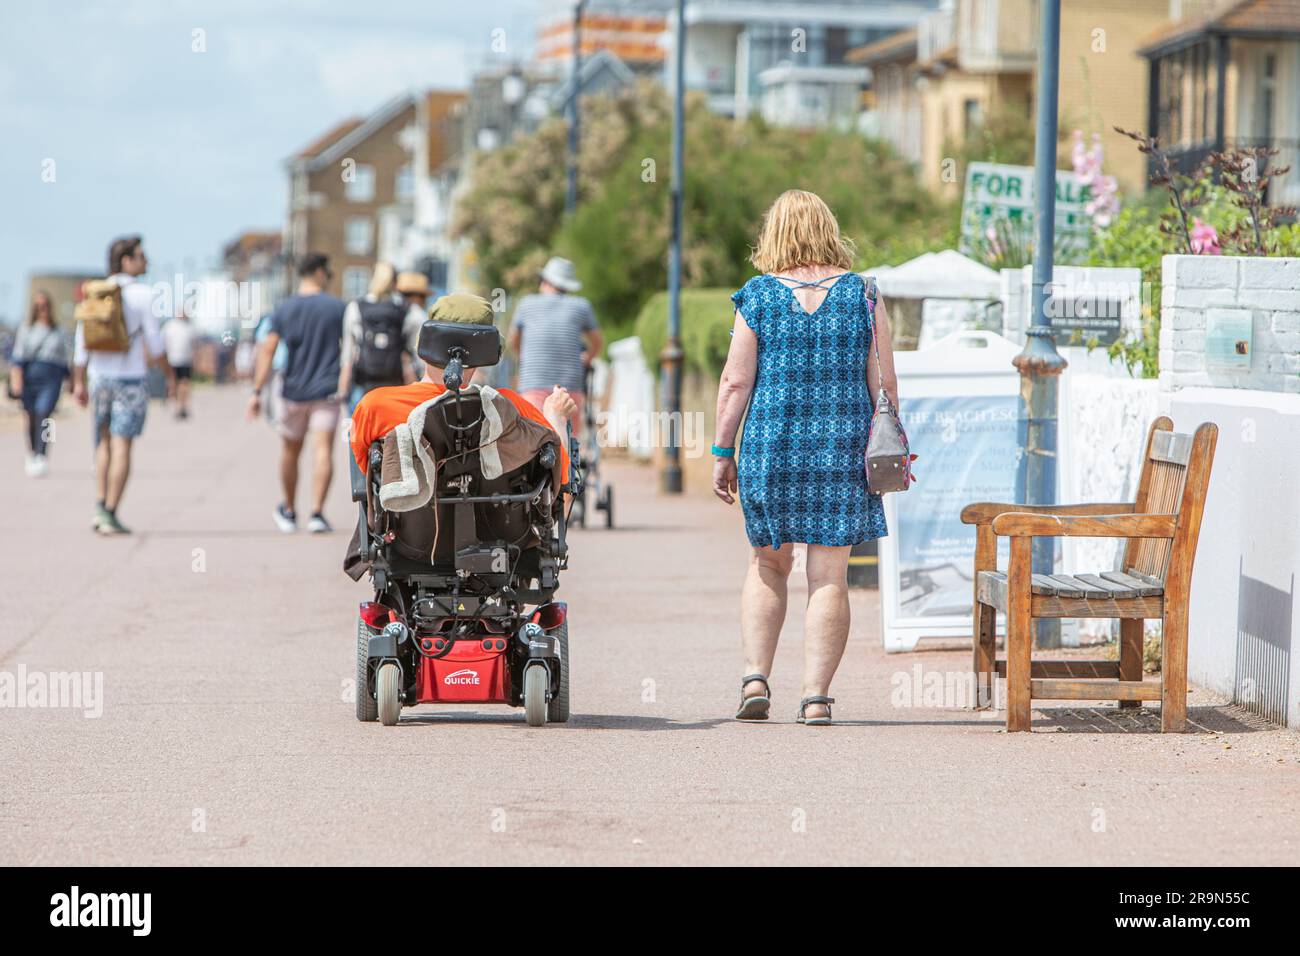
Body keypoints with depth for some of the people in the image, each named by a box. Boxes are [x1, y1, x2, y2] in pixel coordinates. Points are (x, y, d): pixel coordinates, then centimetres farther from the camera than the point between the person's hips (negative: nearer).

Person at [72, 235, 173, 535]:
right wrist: (170, 376, 1)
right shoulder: (141, 294, -10)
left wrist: (79, 383, 11)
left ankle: (101, 507, 8)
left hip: (99, 377, 5)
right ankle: (110, 516, -6)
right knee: (121, 447, -3)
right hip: (131, 379, -5)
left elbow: (81, 344, 5)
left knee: (104, 443, 18)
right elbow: (154, 343, -11)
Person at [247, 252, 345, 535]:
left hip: (294, 392, 2)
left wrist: (256, 392, -8)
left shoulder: (283, 310, 1)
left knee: (290, 452, 17)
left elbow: (267, 351, -7)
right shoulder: (338, 307, -2)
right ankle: (317, 513, -20)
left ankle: (289, 512, 30)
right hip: (327, 393, -2)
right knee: (322, 450, -7)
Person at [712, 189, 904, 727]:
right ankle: (815, 696, -3)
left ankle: (755, 678, 5)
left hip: (771, 446, 0)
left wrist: (723, 452, 5)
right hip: (843, 448, 0)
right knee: (829, 576, 2)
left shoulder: (758, 297, -1)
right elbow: (884, 383, 1)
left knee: (767, 565, 17)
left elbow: (735, 383, -3)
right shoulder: (862, 296, 2)